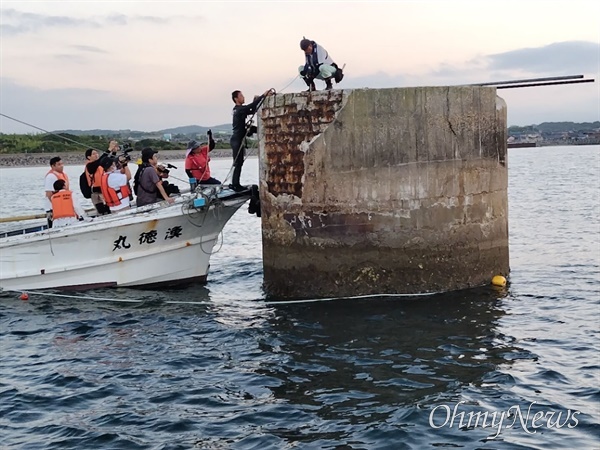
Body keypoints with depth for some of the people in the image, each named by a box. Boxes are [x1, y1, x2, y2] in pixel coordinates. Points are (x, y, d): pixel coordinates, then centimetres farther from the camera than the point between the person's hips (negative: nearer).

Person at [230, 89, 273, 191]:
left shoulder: (238, 109, 15)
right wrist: (263, 95, -26)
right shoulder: (239, 109, -15)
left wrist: (256, 100, 6)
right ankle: (235, 184, -6)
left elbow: (251, 111, 18)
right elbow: (251, 107, -26)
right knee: (238, 163, -8)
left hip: (237, 139, 10)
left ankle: (235, 184, 18)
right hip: (237, 140, -10)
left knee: (238, 162, 13)